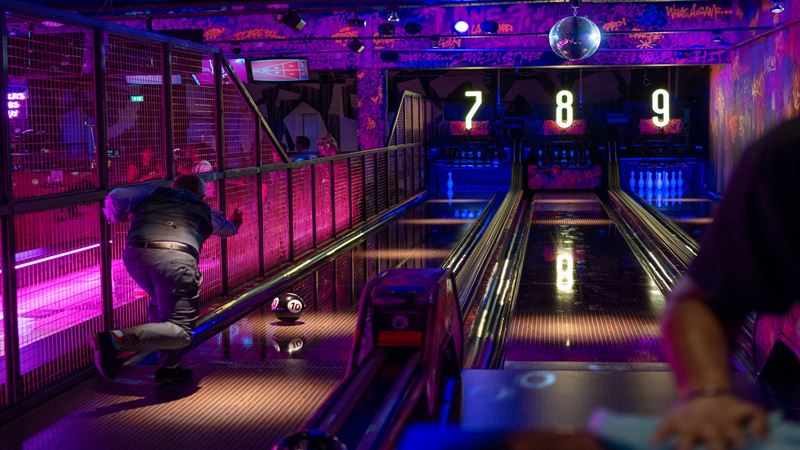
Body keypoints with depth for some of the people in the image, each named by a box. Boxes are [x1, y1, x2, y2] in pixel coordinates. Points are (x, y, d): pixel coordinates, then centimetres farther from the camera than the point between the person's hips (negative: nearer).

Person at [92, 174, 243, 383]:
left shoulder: (154, 193, 30)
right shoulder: (205, 210, 33)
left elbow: (116, 198, 21)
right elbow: (226, 228, 54)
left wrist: (115, 217, 45)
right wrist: (234, 223, 79)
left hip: (135, 255, 3)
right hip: (177, 259, -3)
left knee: (160, 304, 30)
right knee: (181, 333, -5)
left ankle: (169, 366, 22)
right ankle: (118, 339, -26)